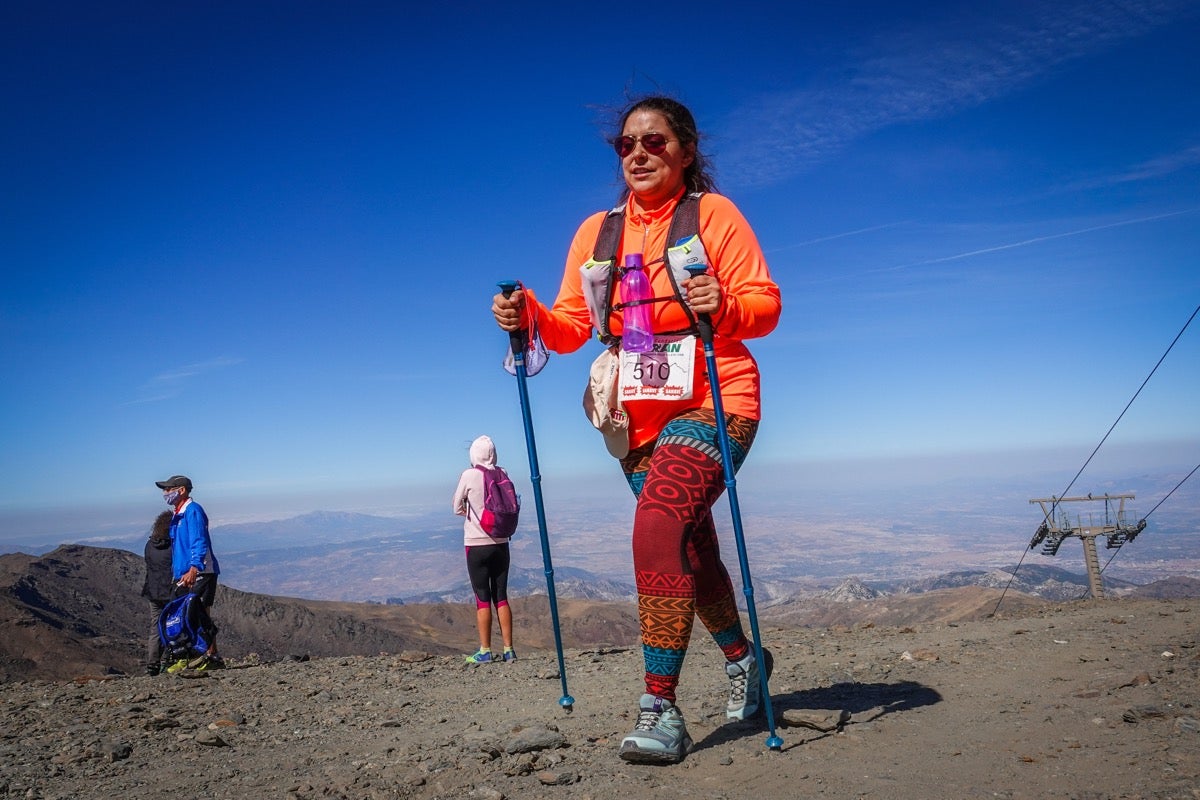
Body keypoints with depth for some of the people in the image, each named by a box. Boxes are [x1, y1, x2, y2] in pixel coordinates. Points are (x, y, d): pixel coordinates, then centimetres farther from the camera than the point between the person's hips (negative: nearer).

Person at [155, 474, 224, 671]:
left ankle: (211, 656, -10)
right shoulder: (177, 515, 20)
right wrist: (176, 574, 20)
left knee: (199, 614, -12)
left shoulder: (193, 511, -10)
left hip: (200, 573, -9)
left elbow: (200, 543, -21)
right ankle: (188, 659, 10)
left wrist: (193, 569, -32)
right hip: (183, 575, 9)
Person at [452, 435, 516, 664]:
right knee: (501, 597, 9)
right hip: (500, 543, 4)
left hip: (477, 544, -3)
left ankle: (485, 651, 5)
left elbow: (457, 508, 0)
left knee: (482, 598, 2)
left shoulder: (468, 476, -9)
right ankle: (508, 649, 10)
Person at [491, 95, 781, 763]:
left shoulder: (714, 214, -3)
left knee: (659, 525, -25)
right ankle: (742, 656, 41)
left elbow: (765, 304, -10)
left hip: (713, 403, -5)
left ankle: (661, 709, -18)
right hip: (638, 416, 6)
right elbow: (572, 326, 3)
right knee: (690, 548, 16)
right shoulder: (596, 231, 9)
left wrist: (723, 307, -30)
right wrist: (531, 316, -16)